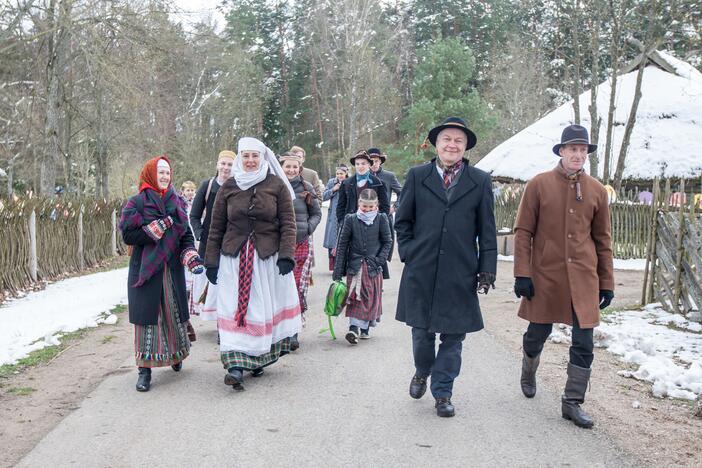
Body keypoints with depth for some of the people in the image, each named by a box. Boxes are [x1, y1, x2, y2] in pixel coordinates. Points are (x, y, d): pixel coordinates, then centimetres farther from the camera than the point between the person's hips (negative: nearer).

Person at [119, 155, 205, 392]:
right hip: (145, 269, -4)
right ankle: (145, 369, 2)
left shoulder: (177, 202, 10)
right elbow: (128, 235, -11)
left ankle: (176, 355, 33)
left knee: (175, 313, 9)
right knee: (147, 316, -5)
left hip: (172, 268, 4)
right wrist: (161, 226, -16)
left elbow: (186, 235, 9)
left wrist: (192, 258, -9)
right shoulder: (136, 203, -2)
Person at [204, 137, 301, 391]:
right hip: (234, 257, 1)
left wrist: (286, 255, -10)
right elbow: (216, 227, 9)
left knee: (264, 308, 4)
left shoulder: (277, 185, 3)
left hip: (268, 257, -1)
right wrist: (211, 261, 5)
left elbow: (288, 224, 0)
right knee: (234, 308, -7)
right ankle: (235, 365, -10)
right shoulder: (228, 187, 8)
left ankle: (259, 359, 19)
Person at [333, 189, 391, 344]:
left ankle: (365, 328, 16)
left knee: (372, 297, 4)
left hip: (374, 267, 0)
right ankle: (354, 328, -11)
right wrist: (338, 271, -2)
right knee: (355, 296, -8)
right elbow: (342, 244, 1)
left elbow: (387, 242, 6)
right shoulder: (351, 219, -1)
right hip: (355, 265, 0)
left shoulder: (381, 219, -1)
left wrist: (380, 259, -10)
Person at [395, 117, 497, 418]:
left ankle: (442, 393, 18)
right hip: (421, 270, 0)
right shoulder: (417, 176, 5)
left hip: (460, 274, 0)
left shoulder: (480, 182, 5)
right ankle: (422, 373, 38)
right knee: (422, 330, 10)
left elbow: (487, 231, 5)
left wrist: (487, 269, 0)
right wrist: (408, 252, 0)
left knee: (453, 336, 4)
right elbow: (402, 220, 11)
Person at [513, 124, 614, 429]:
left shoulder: (597, 191, 5)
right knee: (537, 334, 13)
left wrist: (607, 283, 9)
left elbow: (603, 240, 10)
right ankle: (528, 372, 44)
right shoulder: (539, 185, -3)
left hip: (583, 279, 2)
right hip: (545, 276, -2)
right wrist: (522, 274, -9)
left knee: (584, 343, 1)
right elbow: (523, 232, -3)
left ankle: (572, 402, 14)